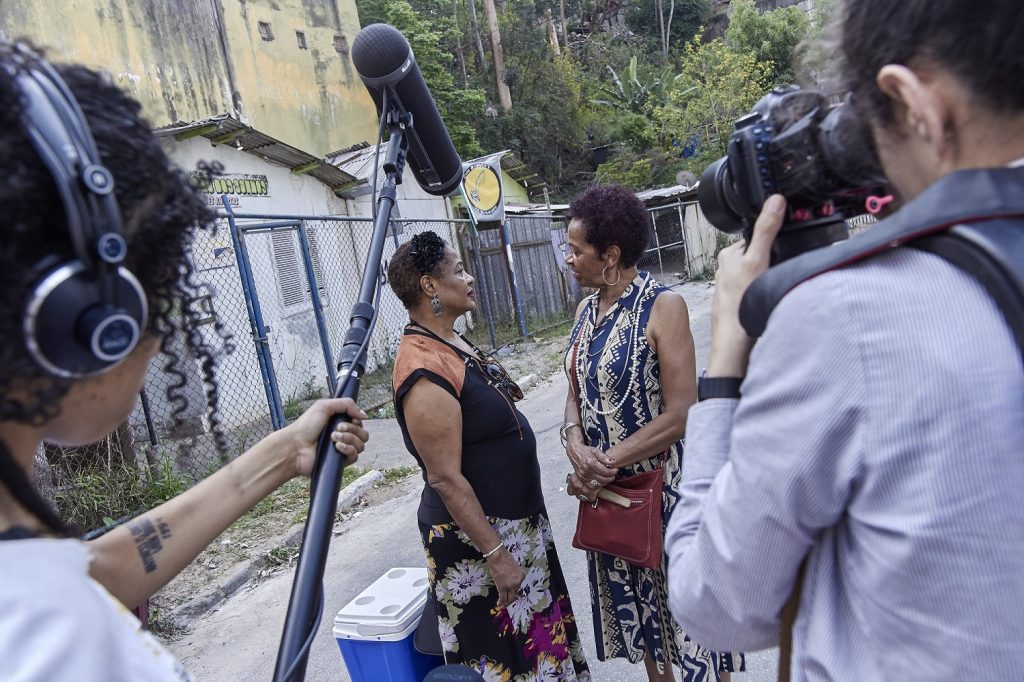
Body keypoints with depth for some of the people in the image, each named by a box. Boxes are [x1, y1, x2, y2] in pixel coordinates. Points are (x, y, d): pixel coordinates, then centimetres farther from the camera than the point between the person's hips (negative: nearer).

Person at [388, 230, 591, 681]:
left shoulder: (451, 342, 4)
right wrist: (496, 555, -21)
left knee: (536, 634, 24)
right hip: (478, 537, -9)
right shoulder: (425, 372, -27)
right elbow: (446, 479, -25)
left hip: (516, 521, 9)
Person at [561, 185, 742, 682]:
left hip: (663, 486, -6)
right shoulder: (587, 311, 5)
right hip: (607, 490, 7)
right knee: (637, 605, 21)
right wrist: (576, 447, -13)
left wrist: (608, 462, -18)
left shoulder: (663, 306, -16)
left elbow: (680, 414, -20)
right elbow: (576, 394, 7)